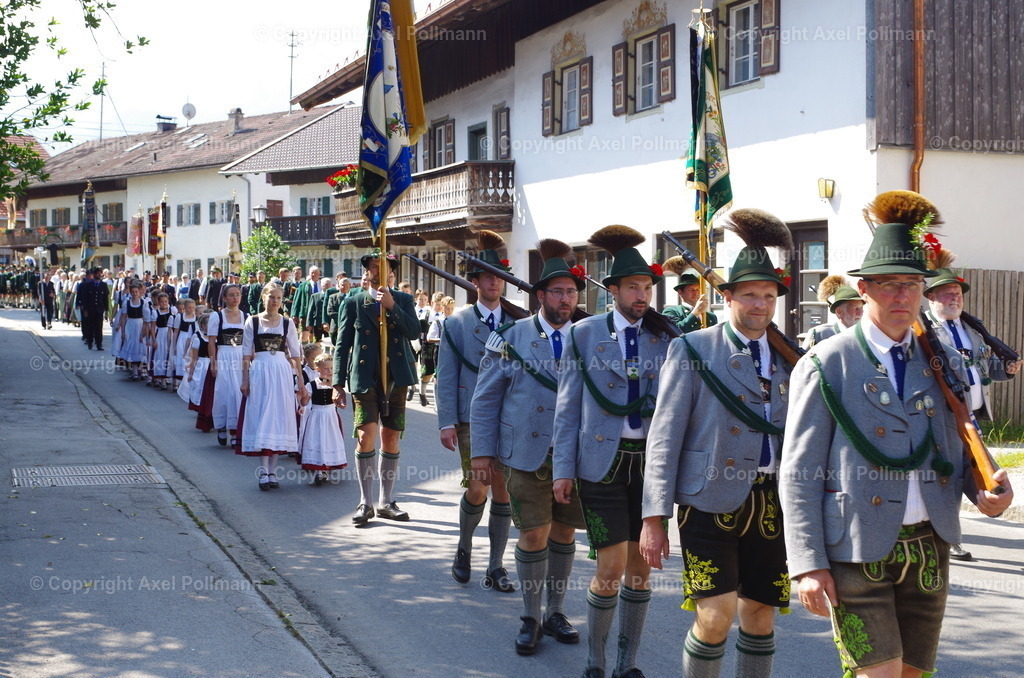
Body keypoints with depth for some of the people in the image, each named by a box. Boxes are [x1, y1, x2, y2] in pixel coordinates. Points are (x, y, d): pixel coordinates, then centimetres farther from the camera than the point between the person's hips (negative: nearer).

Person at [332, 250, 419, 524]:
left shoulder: (403, 300, 11)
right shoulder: (353, 302, 5)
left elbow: (413, 332, -4)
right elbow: (342, 344, 4)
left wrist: (391, 306, -15)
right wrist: (338, 383, -1)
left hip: (396, 378, 2)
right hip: (365, 378, -2)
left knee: (391, 439, 7)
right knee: (366, 436, -11)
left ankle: (386, 502, 17)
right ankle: (366, 502, 0)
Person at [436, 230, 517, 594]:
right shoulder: (457, 323, 3)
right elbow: (445, 377, 1)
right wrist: (447, 422, -7)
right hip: (472, 419, -2)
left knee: (503, 491, 2)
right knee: (477, 489, -4)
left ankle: (495, 568, 12)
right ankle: (464, 550, 23)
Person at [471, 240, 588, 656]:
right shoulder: (512, 338, 0)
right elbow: (485, 399, 3)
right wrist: (482, 452, -3)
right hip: (529, 454, -2)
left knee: (564, 533, 10)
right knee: (534, 534, -3)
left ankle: (555, 612, 26)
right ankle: (531, 618, 13)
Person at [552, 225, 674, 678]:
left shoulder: (667, 335, 3)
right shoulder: (585, 334, 0)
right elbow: (568, 406, 1)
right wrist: (563, 469, -3)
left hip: (652, 461, 2)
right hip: (603, 463, -2)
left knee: (640, 567, 8)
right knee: (612, 569, -6)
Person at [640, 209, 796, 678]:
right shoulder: (693, 351, -2)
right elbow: (664, 438, -5)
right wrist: (655, 518, -9)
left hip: (773, 505, 4)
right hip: (712, 502, -4)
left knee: (760, 618, 11)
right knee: (716, 617, -11)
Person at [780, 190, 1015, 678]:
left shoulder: (944, 363, 10)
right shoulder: (824, 366, -5)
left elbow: (958, 450, 17)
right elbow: (799, 474, -7)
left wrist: (984, 489, -6)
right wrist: (808, 565, -13)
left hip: (930, 547, 5)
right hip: (856, 550, -5)